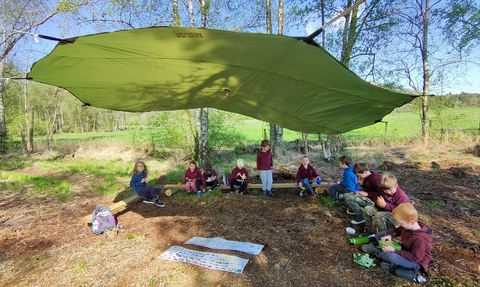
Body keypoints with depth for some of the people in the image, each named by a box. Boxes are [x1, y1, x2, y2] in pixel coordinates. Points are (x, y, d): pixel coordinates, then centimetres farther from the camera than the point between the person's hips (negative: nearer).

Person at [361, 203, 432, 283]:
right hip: (405, 251, 9)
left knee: (392, 257, -36)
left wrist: (394, 250, -32)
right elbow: (398, 230, 8)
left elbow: (415, 258, -32)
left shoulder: (420, 239, -34)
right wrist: (389, 235, -13)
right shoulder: (409, 226, -11)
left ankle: (375, 252, -5)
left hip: (416, 262, -8)